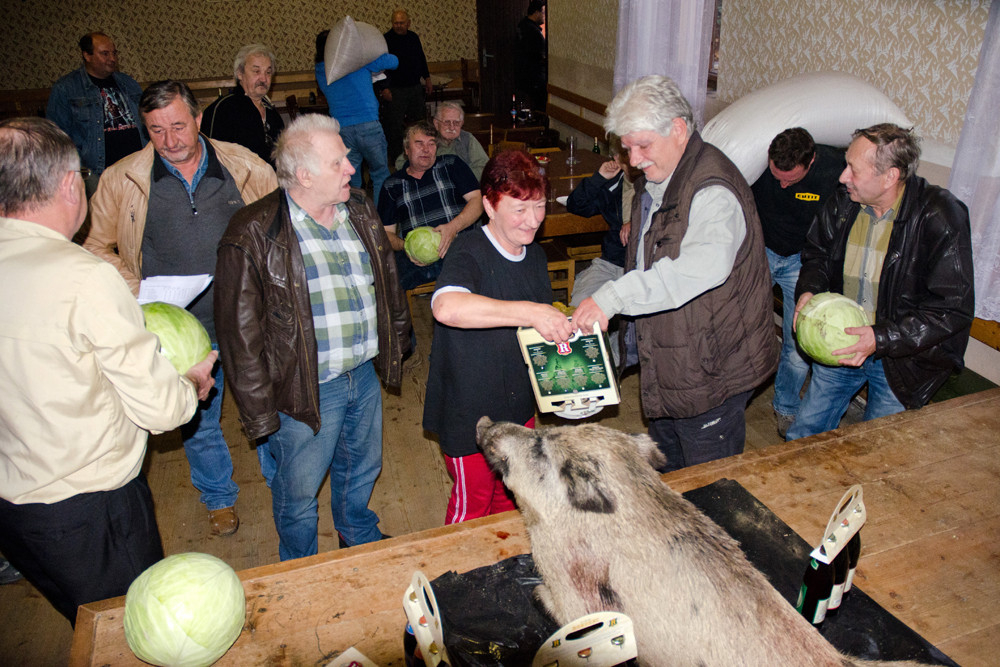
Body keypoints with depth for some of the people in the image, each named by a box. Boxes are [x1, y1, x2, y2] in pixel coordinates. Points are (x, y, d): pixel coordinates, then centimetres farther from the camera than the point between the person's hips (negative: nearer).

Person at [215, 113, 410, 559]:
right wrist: (259, 412, -13)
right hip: (307, 389, -5)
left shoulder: (360, 211, 2)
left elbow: (387, 279, 16)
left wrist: (397, 341, 19)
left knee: (361, 469, 26)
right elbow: (241, 334, -15)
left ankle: (360, 539, 55)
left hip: (365, 375, 6)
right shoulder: (253, 235, -18)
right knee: (298, 491, 15)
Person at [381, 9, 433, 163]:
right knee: (395, 125, -4)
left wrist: (427, 79, 17)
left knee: (420, 120, 12)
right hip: (395, 90, -5)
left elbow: (422, 59, 21)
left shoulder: (414, 37, 9)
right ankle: (396, 156, 8)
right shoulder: (386, 40, -8)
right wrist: (384, 88, -17)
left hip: (416, 87, 6)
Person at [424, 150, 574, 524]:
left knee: (511, 496, 25)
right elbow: (446, 307, -46)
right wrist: (528, 312, -45)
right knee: (472, 502, 12)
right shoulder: (470, 252, -23)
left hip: (519, 406, 8)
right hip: (469, 412, -7)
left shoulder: (535, 257, 3)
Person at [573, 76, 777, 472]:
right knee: (667, 480, 26)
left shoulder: (713, 190, -25)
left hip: (710, 371, -9)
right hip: (665, 365, 9)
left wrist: (613, 296, -48)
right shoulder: (652, 184, 9)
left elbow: (705, 265, -46)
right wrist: (628, 342, 24)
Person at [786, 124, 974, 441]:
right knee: (802, 438, 12)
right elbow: (817, 252, 14)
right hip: (841, 343, 4)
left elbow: (954, 308, -20)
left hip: (903, 357, -4)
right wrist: (809, 290, -8)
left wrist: (882, 338, -29)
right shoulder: (843, 202, -6)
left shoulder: (941, 217, -21)